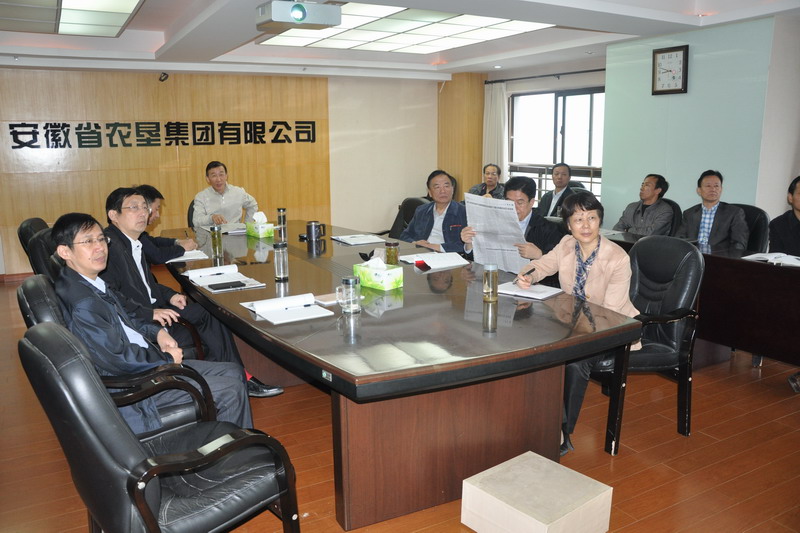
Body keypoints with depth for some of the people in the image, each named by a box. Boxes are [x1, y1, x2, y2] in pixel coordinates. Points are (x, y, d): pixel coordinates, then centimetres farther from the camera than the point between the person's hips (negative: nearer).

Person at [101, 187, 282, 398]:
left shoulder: (134, 242, 13)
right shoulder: (109, 246, -18)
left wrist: (169, 295, 5)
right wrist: (149, 313, -29)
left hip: (152, 308, 10)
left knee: (208, 315, 2)